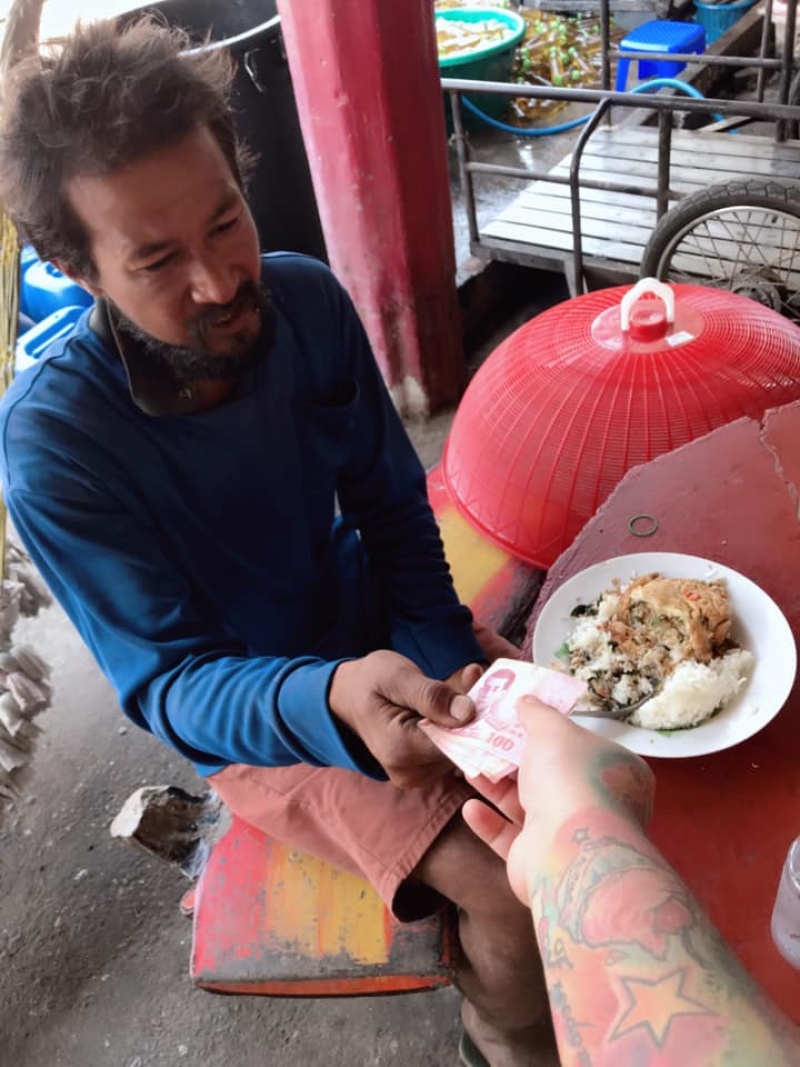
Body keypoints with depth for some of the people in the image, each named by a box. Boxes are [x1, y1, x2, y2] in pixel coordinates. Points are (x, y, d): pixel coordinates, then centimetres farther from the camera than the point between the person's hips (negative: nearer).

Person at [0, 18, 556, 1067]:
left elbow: (396, 511, -4)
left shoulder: (306, 300, -15)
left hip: (381, 635, 5)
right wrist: (334, 701, -42)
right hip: (255, 723, -4)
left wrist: (448, 682, -15)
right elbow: (168, 684, -22)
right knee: (514, 886, -17)